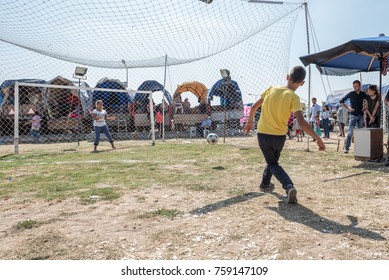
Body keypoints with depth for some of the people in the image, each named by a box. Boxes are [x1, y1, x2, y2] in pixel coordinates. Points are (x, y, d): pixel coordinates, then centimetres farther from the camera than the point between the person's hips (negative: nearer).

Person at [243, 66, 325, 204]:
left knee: (272, 163, 13)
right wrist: (318, 139, -19)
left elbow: (254, 107, 3)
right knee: (273, 160, 27)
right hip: (279, 136, -2)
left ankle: (288, 186, -8)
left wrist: (249, 122, 19)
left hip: (262, 134, 2)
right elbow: (301, 122, -25)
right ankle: (265, 183, 39)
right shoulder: (294, 97, -15)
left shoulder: (271, 89, -4)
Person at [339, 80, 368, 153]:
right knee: (350, 131, -13)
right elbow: (341, 102, -2)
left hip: (361, 115, 4)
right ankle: (346, 147, -13)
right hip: (353, 115, -4)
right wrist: (348, 108, -10)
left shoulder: (363, 94, 4)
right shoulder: (351, 94, -5)